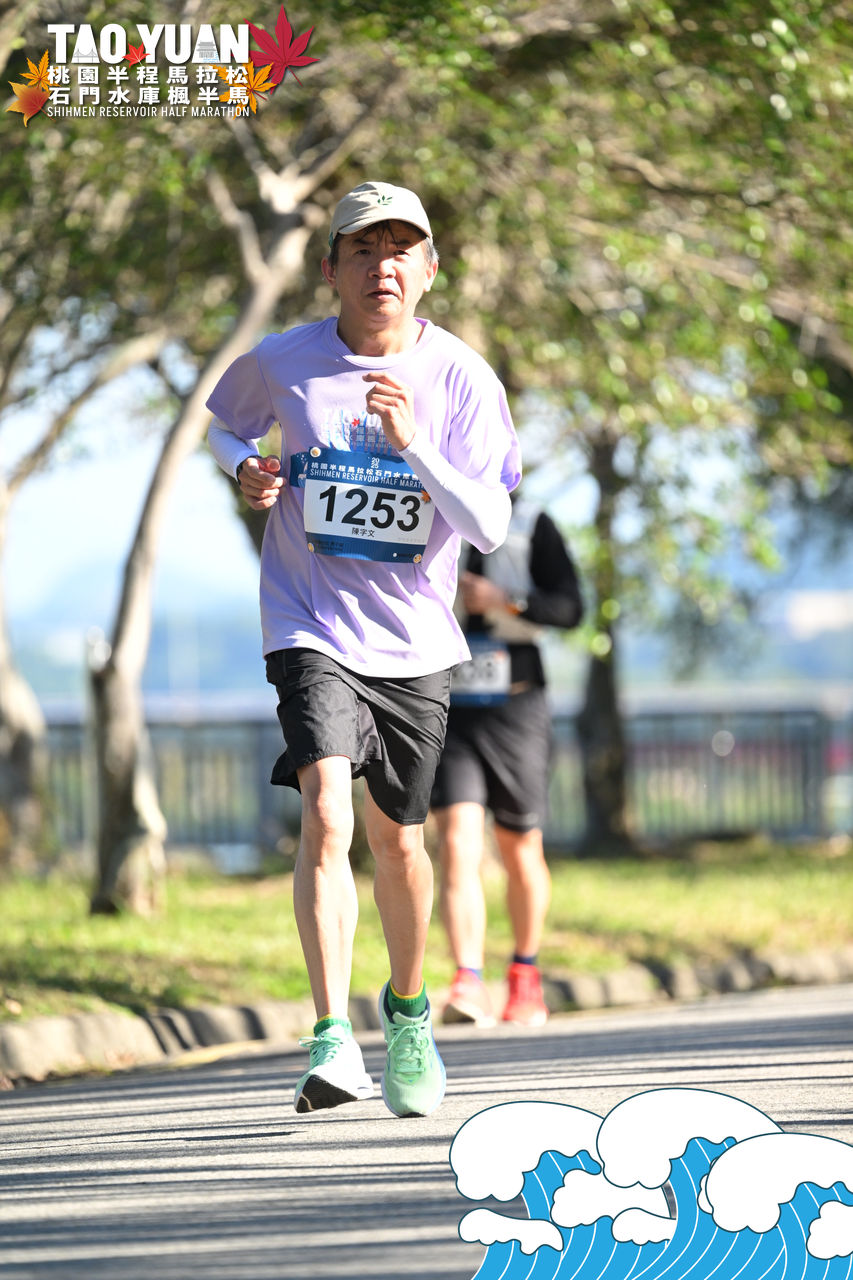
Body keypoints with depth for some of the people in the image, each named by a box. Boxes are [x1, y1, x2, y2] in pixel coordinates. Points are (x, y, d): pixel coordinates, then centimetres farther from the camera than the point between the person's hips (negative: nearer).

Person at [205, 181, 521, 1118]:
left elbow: (491, 527, -12)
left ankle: (407, 1007, 39)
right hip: (312, 627, -2)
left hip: (413, 641, 2)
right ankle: (332, 1040, -26)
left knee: (396, 838, 12)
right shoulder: (284, 362, -5)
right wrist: (245, 468, -5)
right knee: (326, 812, -22)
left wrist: (413, 444, -26)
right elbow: (225, 420, 18)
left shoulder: (462, 379, -6)